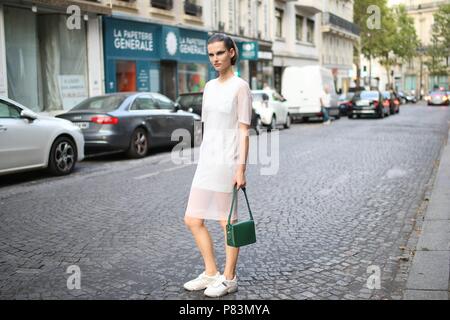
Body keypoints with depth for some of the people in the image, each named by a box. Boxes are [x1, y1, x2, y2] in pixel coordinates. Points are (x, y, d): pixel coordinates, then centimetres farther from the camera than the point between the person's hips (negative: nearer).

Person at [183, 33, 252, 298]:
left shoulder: (240, 87, -7)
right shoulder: (209, 87, 14)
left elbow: (243, 131, -11)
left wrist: (241, 168, -16)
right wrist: (203, 163, 18)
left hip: (227, 162, -8)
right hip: (206, 161, 8)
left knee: (228, 221, 4)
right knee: (193, 220, 8)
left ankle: (229, 278, 19)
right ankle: (211, 273, 23)